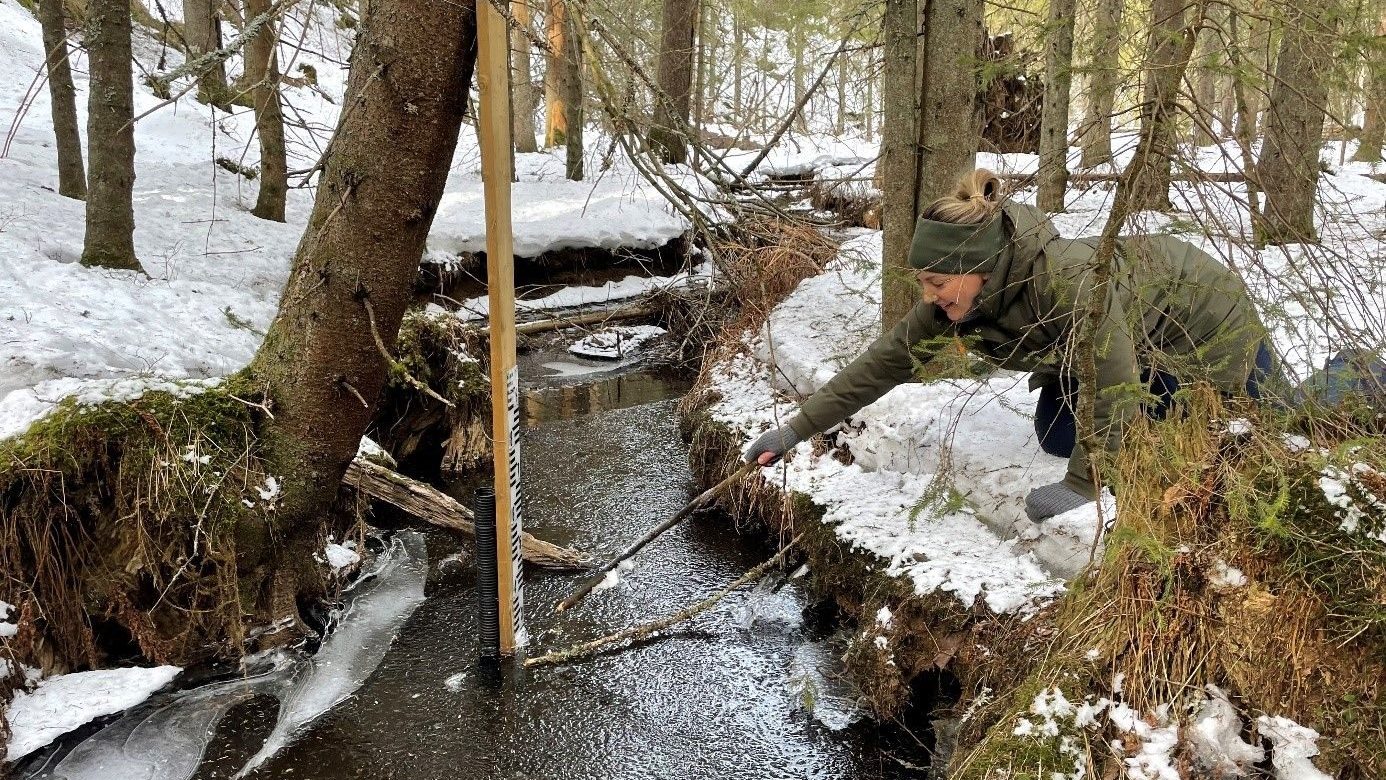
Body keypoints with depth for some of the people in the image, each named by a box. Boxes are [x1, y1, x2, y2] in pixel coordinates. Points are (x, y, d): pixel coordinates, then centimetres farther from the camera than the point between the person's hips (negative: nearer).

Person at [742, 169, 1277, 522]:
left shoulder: (1068, 281, -45)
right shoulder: (956, 302, -24)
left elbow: (1115, 391, -40)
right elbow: (886, 360, -17)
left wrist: (1080, 486, -35)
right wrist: (798, 429, -18)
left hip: (1202, 311, -5)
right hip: (1130, 338, 6)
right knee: (1058, 435, -2)